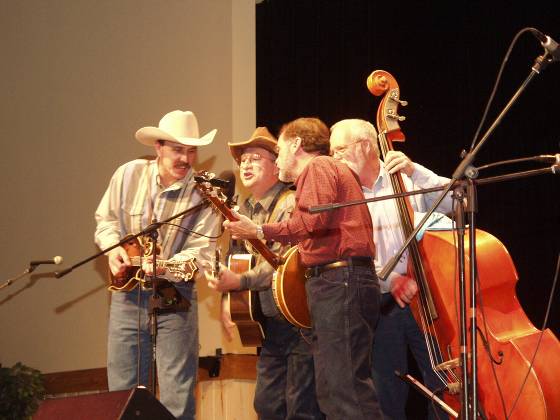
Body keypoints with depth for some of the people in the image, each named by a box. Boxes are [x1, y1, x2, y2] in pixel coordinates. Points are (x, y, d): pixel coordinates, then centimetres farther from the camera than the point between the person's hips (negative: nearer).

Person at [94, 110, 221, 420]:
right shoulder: (128, 175, -2)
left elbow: (201, 252, -16)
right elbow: (106, 220, 14)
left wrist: (164, 267, -31)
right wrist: (113, 248, -5)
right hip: (127, 296, 3)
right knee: (121, 392, 9)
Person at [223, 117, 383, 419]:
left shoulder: (318, 167, -2)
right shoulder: (331, 169, 29)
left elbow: (313, 221, -17)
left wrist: (260, 232, -10)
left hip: (338, 280, -11)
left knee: (342, 386, -17)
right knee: (331, 387, 9)